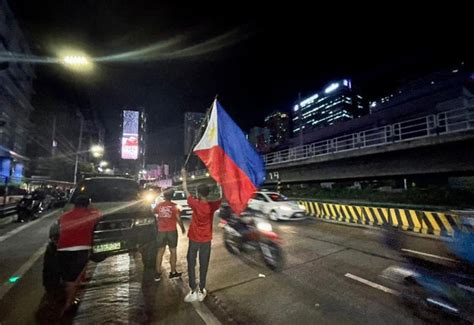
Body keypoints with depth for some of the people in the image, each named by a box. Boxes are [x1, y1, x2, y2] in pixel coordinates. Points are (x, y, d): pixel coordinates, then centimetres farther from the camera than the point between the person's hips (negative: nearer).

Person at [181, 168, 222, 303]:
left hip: (194, 239, -1)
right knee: (203, 265, 12)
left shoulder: (195, 204, -16)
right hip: (206, 240, 2)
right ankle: (201, 291, 21)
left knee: (191, 264, 11)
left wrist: (184, 177, 9)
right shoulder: (212, 205, -13)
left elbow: (186, 191, -3)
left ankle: (193, 291, 14)